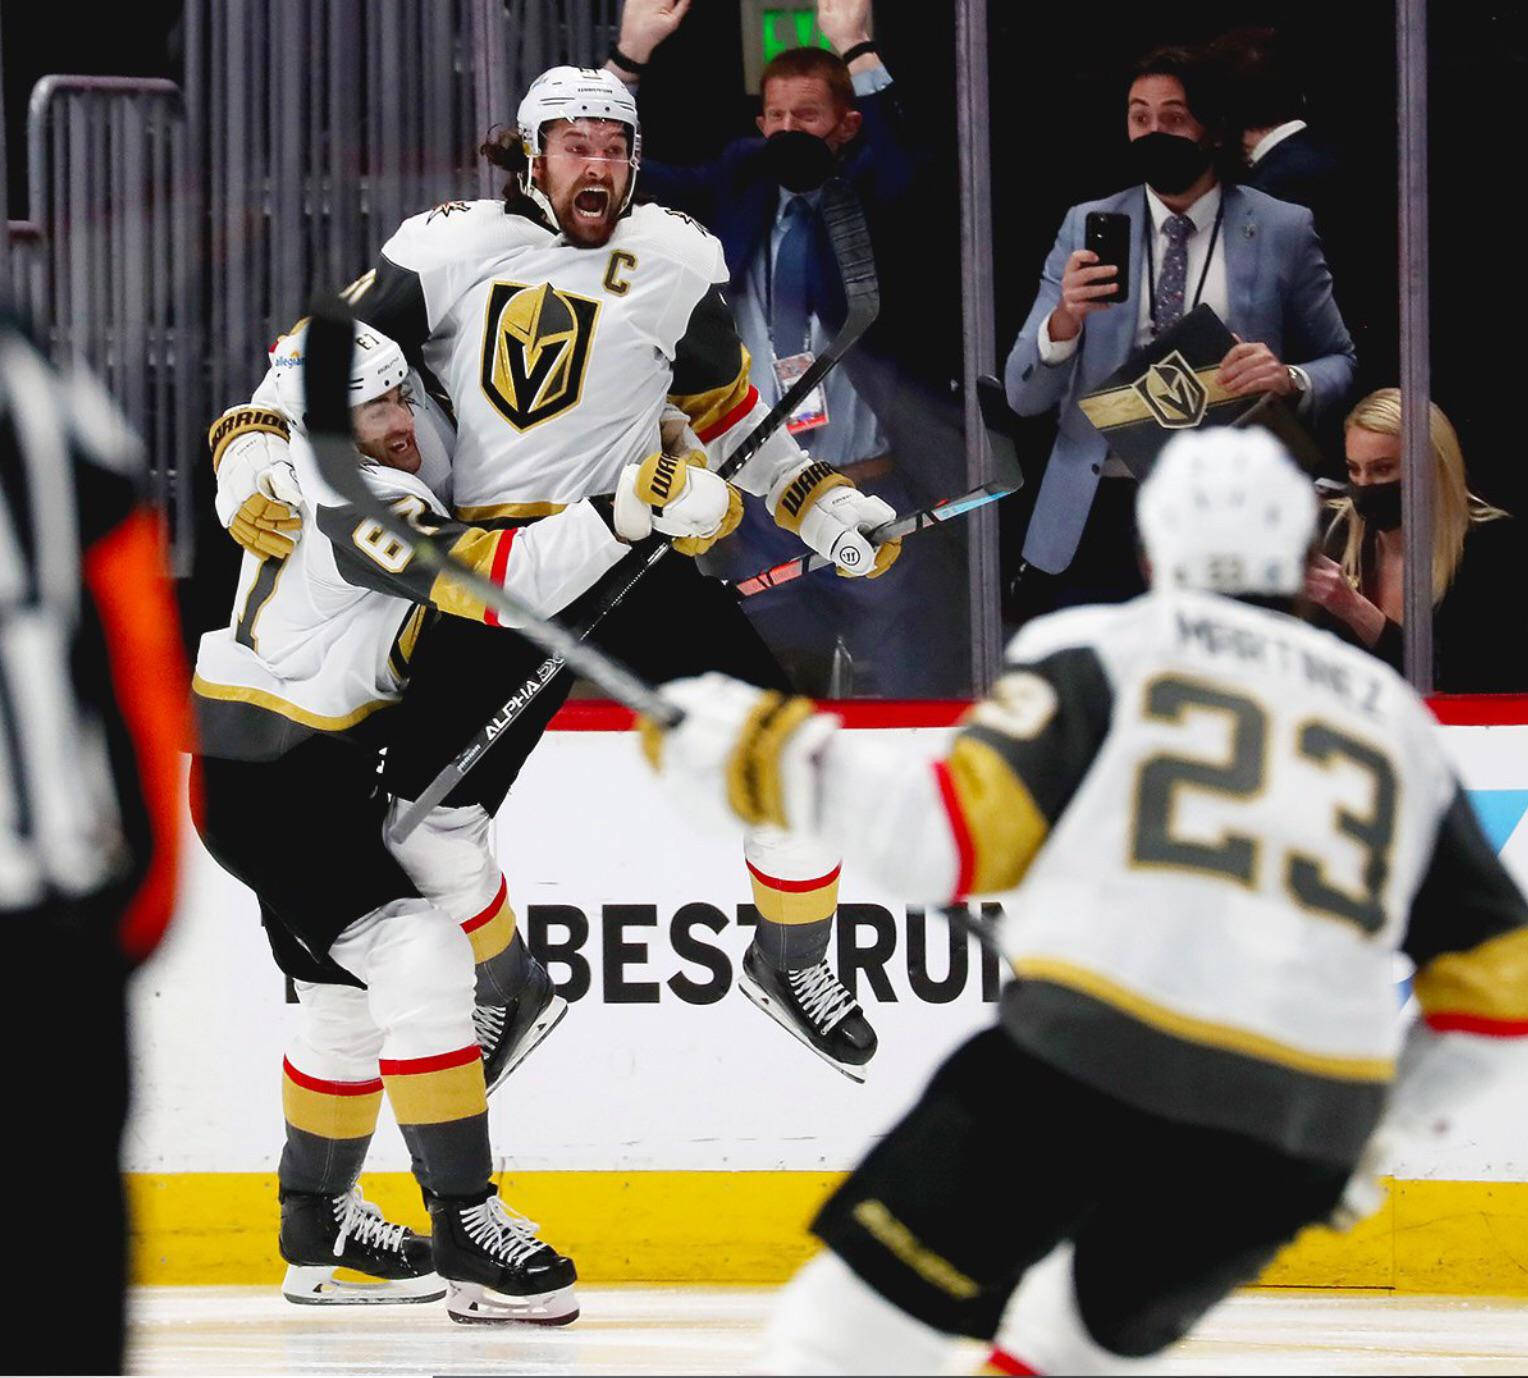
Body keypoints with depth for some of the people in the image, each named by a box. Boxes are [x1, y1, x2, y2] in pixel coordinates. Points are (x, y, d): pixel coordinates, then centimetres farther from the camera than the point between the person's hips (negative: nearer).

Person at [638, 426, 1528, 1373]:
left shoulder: (1099, 652, 11)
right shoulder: (1398, 720, 24)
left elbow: (950, 839, -2)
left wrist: (778, 757, 5)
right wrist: (1386, 1119, 36)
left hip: (1101, 1052, -4)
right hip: (1312, 1114, 5)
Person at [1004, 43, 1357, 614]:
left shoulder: (1283, 232, 3)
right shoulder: (1087, 229, 6)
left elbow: (1340, 365, 9)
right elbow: (1023, 395, 2)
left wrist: (1290, 380, -15)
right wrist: (1065, 318, -20)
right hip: (1102, 518, 1)